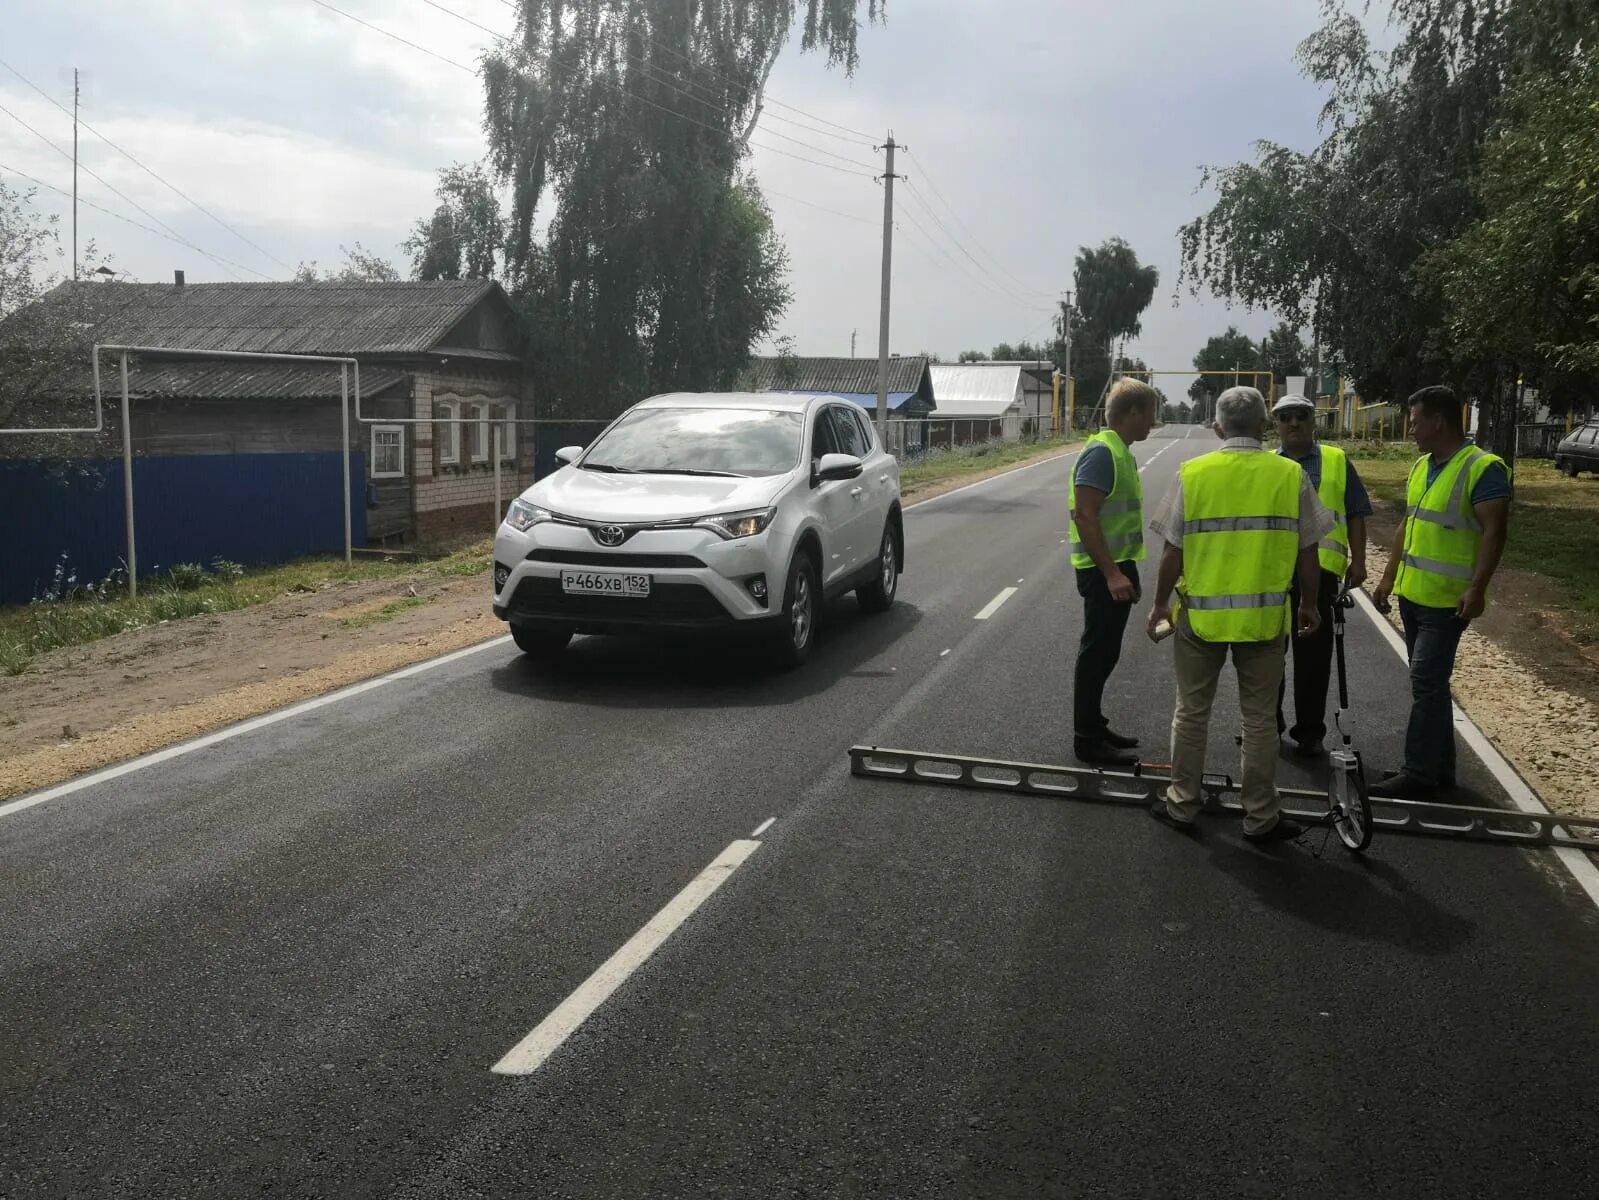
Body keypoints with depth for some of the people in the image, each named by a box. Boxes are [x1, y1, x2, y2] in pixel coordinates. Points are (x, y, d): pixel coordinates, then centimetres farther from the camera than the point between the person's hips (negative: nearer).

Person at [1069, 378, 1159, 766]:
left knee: (1103, 652, 16)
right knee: (1098, 652, -3)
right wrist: (1111, 573, -26)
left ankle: (1094, 726, 27)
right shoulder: (1102, 452, -18)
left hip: (1116, 567, 10)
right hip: (1104, 571, -10)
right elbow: (1084, 516, -24)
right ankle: (1087, 739, 5)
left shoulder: (1119, 452, 14)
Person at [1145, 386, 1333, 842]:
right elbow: (1308, 553, 1)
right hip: (1264, 615, 1)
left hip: (1199, 614, 0)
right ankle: (1261, 817, 19)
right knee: (1260, 719, 11)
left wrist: (1160, 603, 9)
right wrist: (1309, 604, 15)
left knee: (1191, 713, 14)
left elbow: (1173, 553, -4)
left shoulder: (1192, 474, -5)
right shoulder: (1290, 475, -3)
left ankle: (1182, 804, 23)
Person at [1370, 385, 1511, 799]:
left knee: (1426, 683, -9)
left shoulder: (1483, 468, -13)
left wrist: (1477, 588, -25)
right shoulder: (1421, 466, 12)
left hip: (1447, 600, -8)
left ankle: (1419, 773, -4)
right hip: (1412, 594, 8)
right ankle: (1439, 767, 22)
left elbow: (1494, 532, -18)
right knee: (1429, 683, 13)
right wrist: (1389, 577, 19)